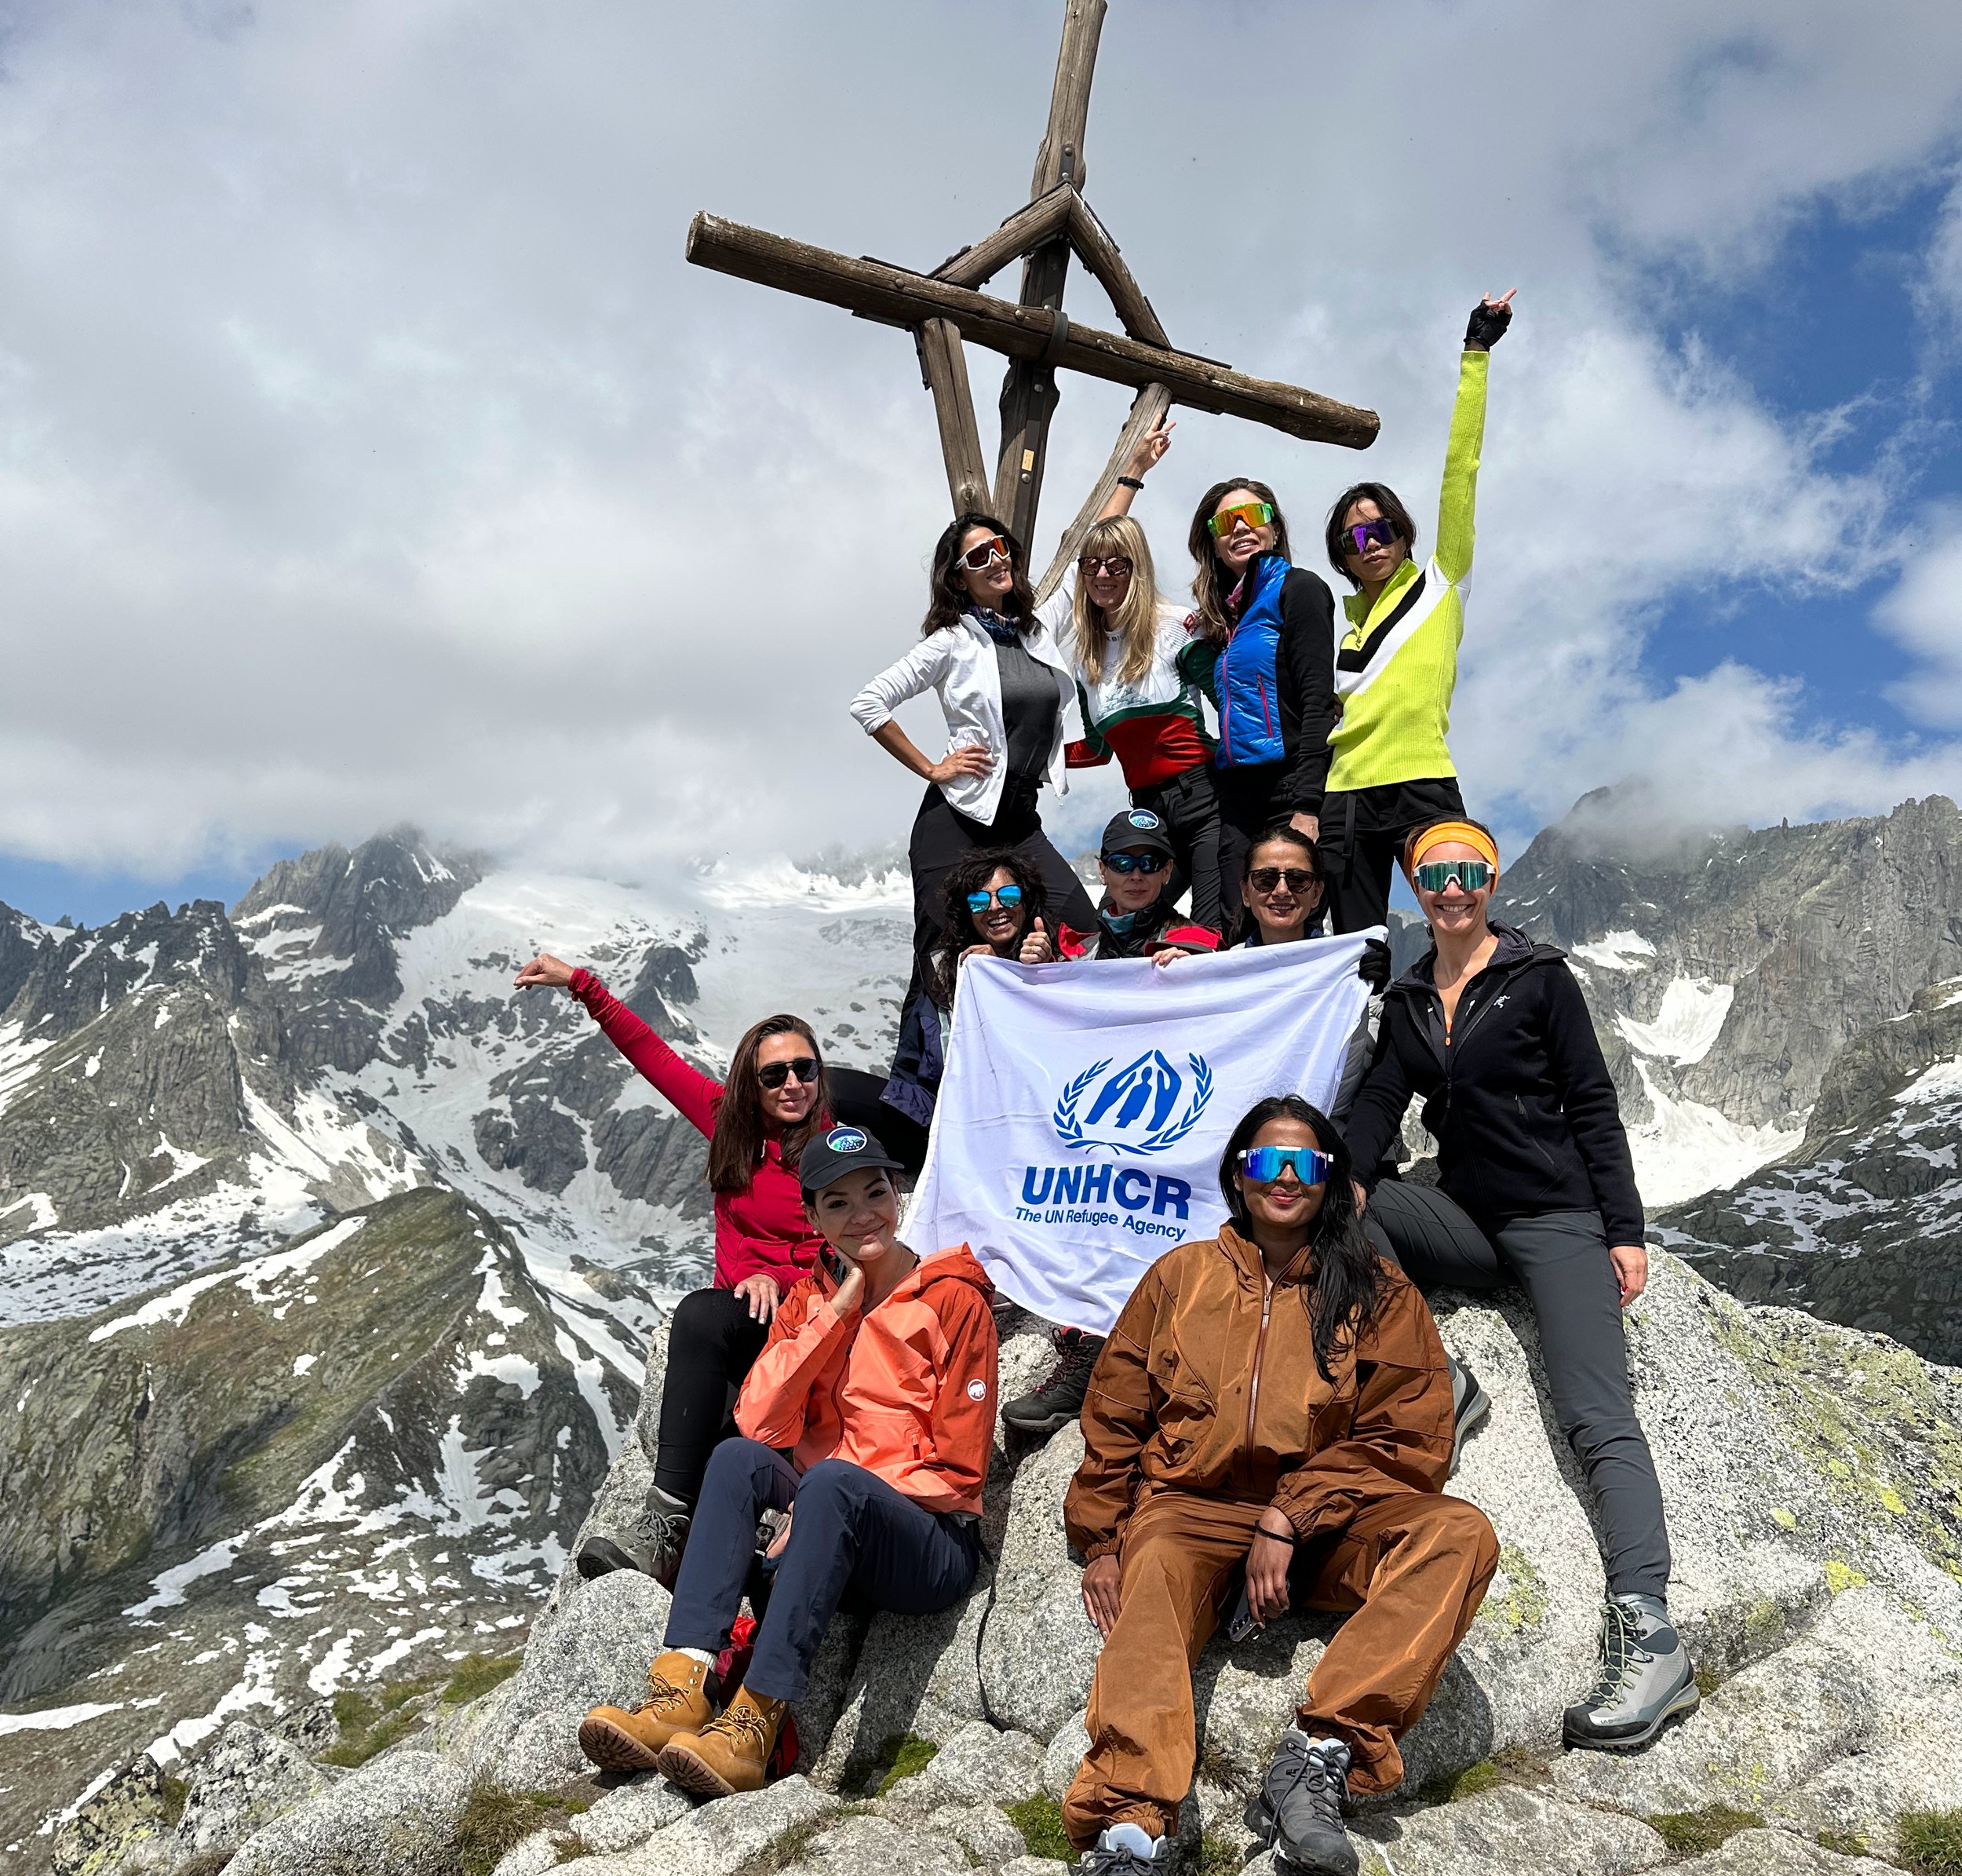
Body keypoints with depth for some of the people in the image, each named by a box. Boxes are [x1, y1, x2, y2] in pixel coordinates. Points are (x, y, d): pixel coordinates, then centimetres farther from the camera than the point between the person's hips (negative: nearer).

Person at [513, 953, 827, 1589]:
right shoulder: (732, 1125, 9)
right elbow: (653, 1054, 14)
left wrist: (778, 1279, -25)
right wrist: (581, 983, 14)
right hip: (732, 1333, 5)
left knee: (700, 1315, -34)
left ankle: (672, 1526, -39)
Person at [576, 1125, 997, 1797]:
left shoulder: (953, 1300, -4)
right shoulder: (809, 1300, 11)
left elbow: (959, 1470, -7)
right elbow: (760, 1423, -4)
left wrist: (834, 1498, -14)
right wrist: (834, 1313, -9)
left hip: (932, 1547, -4)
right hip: (826, 1535, 5)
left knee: (833, 1478, -34)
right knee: (737, 1457, -23)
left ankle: (754, 1723, -39)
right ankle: (683, 1690, -32)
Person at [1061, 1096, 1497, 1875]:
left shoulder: (1378, 1291, 13)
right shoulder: (1181, 1275, 18)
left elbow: (1409, 1440, 3)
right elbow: (1112, 1417, 17)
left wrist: (1289, 1519, -9)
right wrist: (1101, 1543, 4)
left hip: (1324, 1521, 1)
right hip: (1192, 1507, 0)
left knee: (1460, 1534, -27)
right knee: (1153, 1586, -34)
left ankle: (1321, 1750, -36)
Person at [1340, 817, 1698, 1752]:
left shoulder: (1538, 976, -1)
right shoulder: (1407, 1000, 13)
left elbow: (1594, 1107, -3)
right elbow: (1378, 1103, 4)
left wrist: (1626, 1231, -9)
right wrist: (1346, 1178, -16)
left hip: (1559, 1220, -5)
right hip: (1467, 1219, 5)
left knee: (1597, 1416, -19)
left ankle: (1646, 1634, -26)